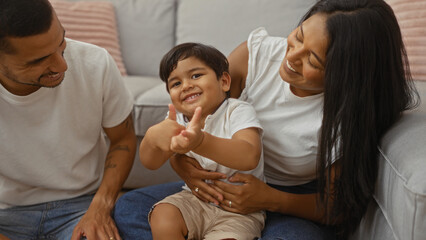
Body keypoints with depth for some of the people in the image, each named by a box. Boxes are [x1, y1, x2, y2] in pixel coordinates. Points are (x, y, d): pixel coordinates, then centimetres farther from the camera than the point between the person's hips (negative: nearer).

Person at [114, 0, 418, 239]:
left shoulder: (349, 116, -23)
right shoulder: (256, 53, -15)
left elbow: (340, 207, -13)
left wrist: (272, 200, -29)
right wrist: (178, 158, -27)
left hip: (295, 205, -3)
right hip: (227, 185, 4)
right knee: (129, 209, -11)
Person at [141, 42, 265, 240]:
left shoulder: (238, 112, -15)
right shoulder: (177, 119, 1)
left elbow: (250, 157, -35)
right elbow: (150, 163, -12)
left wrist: (201, 142, -52)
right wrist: (153, 137, -37)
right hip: (195, 199, 4)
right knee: (162, 218, -22)